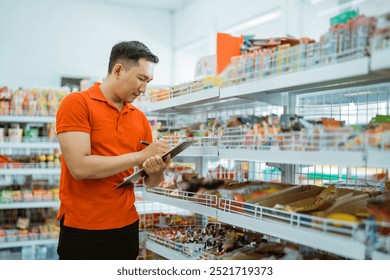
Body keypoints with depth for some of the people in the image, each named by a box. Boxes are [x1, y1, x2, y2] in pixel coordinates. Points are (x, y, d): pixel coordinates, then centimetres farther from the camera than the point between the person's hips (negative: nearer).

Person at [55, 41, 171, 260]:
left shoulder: (140, 118, 6)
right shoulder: (77, 103, -9)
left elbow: (151, 181, 10)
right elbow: (80, 167, -20)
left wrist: (157, 170, -13)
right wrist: (140, 155, -16)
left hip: (127, 226, 5)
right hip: (82, 230, -5)